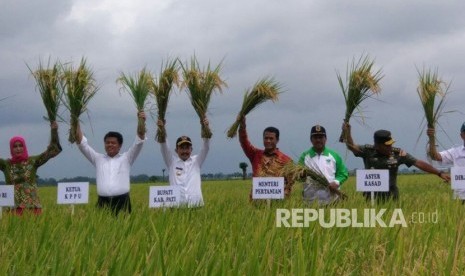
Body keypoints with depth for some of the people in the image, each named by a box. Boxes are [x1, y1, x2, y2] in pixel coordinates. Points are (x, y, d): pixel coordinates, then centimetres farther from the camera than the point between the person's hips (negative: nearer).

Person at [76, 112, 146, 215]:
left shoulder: (126, 158, 12)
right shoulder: (98, 158, 16)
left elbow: (139, 141, 3)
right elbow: (82, 144, 11)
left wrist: (141, 121, -10)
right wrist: (76, 123, 1)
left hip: (122, 201, -1)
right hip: (103, 202, 1)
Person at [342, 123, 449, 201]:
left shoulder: (398, 153, -1)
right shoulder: (368, 151, 0)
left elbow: (419, 163, -1)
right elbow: (352, 147, -10)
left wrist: (439, 173, -4)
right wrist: (347, 133, -26)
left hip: (391, 198, 1)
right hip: (372, 199, -1)